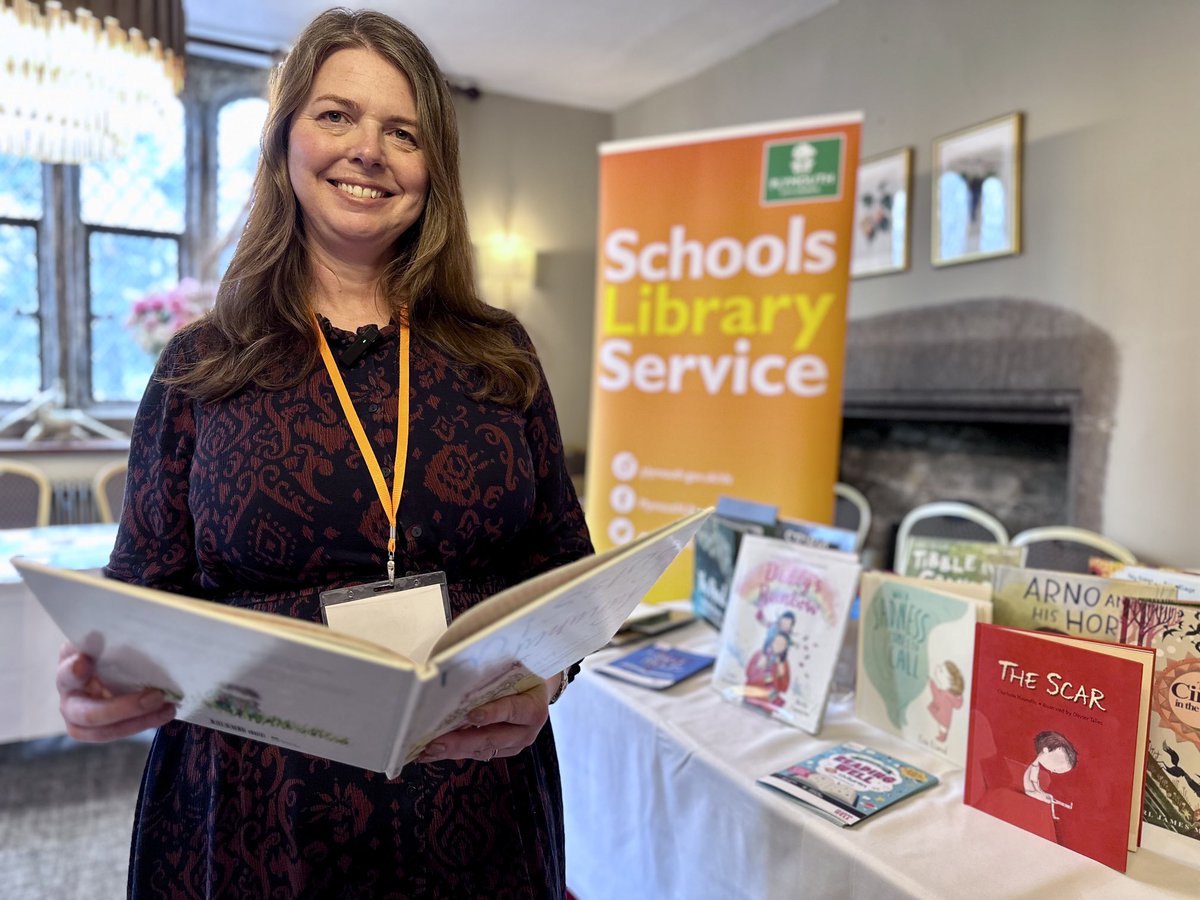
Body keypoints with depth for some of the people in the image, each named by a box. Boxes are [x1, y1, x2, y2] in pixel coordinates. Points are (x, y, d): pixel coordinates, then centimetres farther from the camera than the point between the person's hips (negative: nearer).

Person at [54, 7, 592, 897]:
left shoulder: (497, 354, 0)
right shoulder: (201, 365, -1)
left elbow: (565, 568, 2)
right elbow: (146, 595, 3)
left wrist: (544, 681, -17)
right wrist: (100, 683, -17)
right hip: (253, 822, 0)